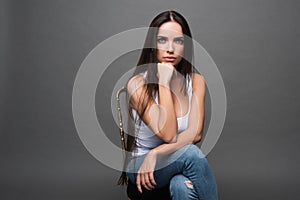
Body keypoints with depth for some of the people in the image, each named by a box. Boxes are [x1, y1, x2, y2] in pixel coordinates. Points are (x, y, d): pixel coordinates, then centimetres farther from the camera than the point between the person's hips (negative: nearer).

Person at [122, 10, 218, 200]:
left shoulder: (196, 81, -2)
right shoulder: (138, 83, -14)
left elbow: (195, 133, -12)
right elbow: (168, 135, -22)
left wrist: (155, 153, -24)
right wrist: (164, 81, -22)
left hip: (182, 163, 2)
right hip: (140, 166, -2)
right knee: (190, 152, -32)